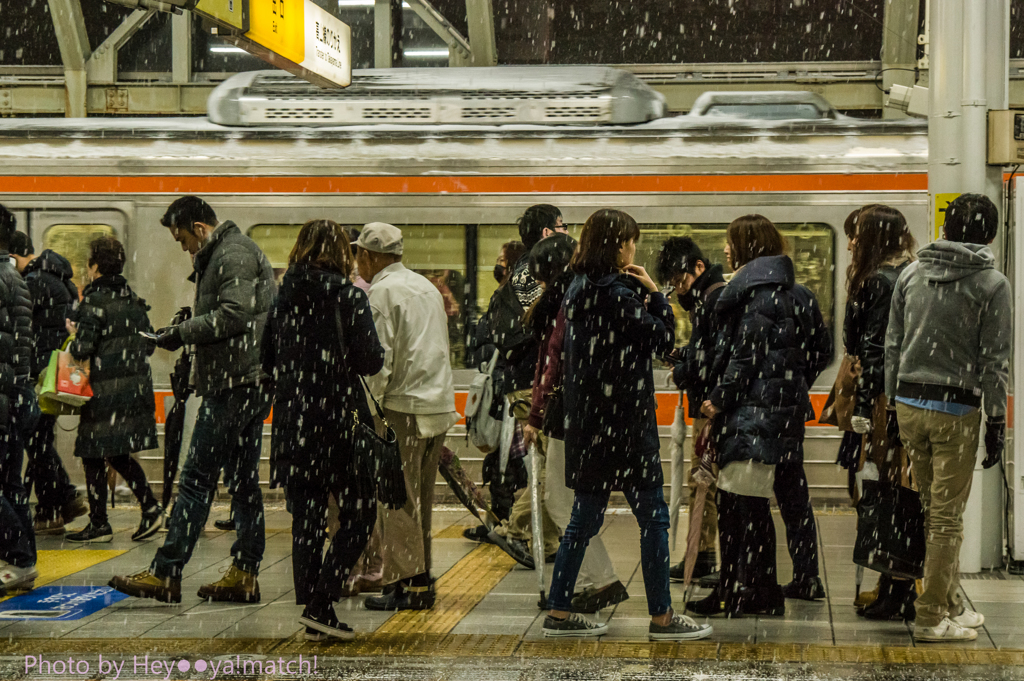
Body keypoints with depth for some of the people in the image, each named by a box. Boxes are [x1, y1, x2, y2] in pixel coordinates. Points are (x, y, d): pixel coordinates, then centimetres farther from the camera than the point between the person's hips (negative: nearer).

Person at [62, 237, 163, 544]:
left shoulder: (94, 302, -12)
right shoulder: (134, 300, 9)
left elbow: (82, 350, -16)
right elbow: (149, 343, 12)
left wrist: (74, 334, 4)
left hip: (106, 390, -7)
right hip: (137, 387, 7)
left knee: (93, 456, 2)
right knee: (119, 454, 16)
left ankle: (98, 524, 5)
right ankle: (151, 507, 4)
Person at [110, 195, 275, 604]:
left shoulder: (233, 255, -11)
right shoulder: (229, 254, 22)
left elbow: (233, 314, -21)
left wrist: (180, 333, -14)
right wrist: (185, 334, 12)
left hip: (235, 384, -11)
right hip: (251, 383, 11)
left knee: (197, 479, -9)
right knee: (244, 479, 11)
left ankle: (165, 574, -7)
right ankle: (244, 574, 14)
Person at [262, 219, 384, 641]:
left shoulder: (283, 297, 4)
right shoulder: (349, 297, -9)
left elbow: (267, 360, 10)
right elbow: (371, 362, -11)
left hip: (293, 421, 5)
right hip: (339, 419, -5)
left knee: (306, 519, 10)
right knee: (358, 514, 6)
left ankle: (314, 614, 12)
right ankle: (320, 604, -4)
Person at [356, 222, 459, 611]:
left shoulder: (382, 291, -7)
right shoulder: (426, 286, 19)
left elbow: (381, 356, -14)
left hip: (404, 406, -8)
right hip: (439, 404, 8)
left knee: (397, 499, -4)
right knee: (420, 499, 14)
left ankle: (407, 586, -6)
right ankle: (421, 581, 17)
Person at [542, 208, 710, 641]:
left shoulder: (579, 290, 10)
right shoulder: (617, 294, -17)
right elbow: (664, 339, -12)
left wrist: (642, 295, 6)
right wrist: (653, 293, -4)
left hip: (588, 419, 9)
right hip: (623, 420, -9)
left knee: (585, 517, 13)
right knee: (653, 515, 1)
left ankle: (559, 613, 15)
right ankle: (661, 617, 6)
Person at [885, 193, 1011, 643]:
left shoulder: (911, 274, 7)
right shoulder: (992, 284, -7)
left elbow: (892, 346, 9)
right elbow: (994, 360, -8)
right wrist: (997, 422, -3)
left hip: (909, 403, 5)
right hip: (956, 409, -5)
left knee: (933, 511, 14)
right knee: (946, 516, 1)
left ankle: (951, 606, 23)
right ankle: (931, 618, 5)